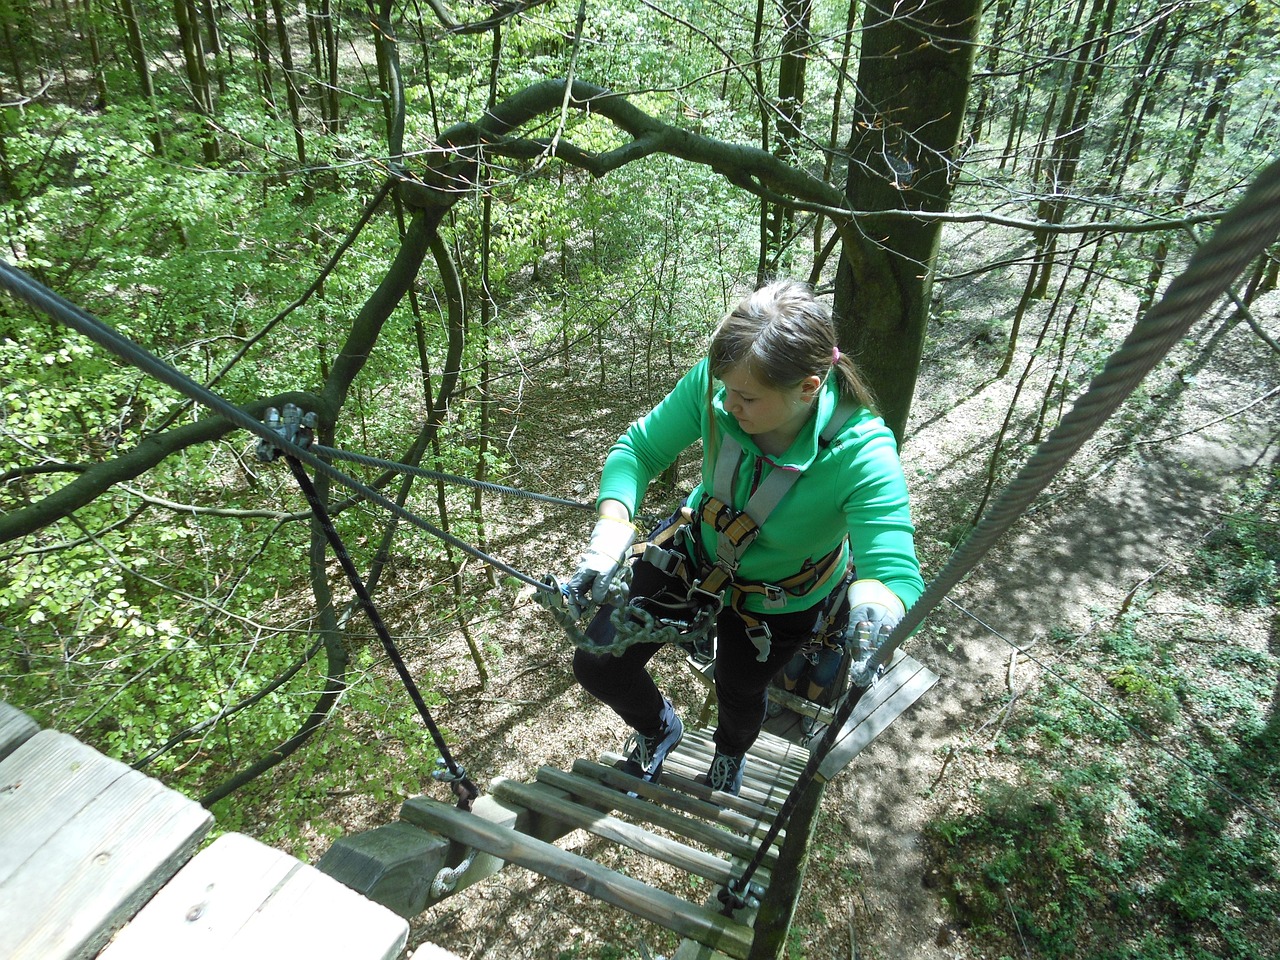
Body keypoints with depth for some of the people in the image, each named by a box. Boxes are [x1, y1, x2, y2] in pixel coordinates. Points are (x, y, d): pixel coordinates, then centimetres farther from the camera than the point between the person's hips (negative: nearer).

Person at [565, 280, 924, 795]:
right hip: (699, 553, 2)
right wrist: (611, 529, -36)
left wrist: (875, 606, -65)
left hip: (780, 601, -2)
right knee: (596, 664, 0)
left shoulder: (861, 453, -39)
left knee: (739, 693, 24)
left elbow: (899, 576, -40)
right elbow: (639, 448, -18)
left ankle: (731, 755, 68)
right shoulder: (713, 384, -31)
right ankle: (659, 726, 40)